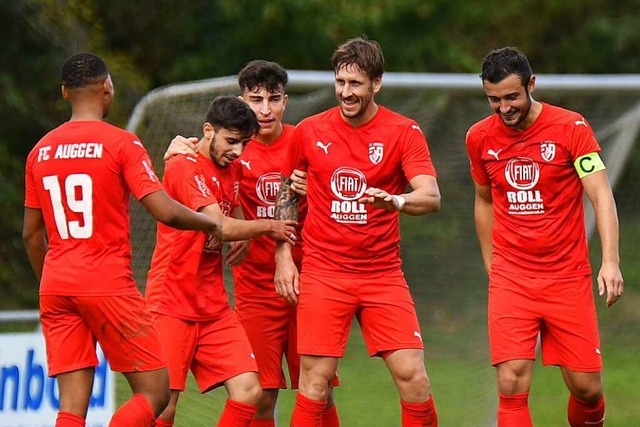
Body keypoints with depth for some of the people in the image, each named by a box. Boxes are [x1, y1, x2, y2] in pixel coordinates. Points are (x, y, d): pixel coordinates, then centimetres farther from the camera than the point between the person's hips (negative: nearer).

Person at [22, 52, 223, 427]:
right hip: (108, 283, -5)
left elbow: (32, 235, 15)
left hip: (55, 284, 6)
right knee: (155, 392, 2)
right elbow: (166, 212, -13)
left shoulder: (41, 151, 10)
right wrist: (211, 224, 6)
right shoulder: (121, 143, -6)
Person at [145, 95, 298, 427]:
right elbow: (222, 226, -19)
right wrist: (269, 227, -4)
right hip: (173, 307, -8)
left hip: (214, 308, 8)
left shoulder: (230, 170, 14)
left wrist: (244, 237, 8)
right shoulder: (185, 167, -12)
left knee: (248, 391, -5)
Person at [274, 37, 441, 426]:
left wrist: (395, 200, -36)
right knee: (315, 381, -6)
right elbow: (286, 193, 17)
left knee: (413, 376, -7)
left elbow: (431, 197, -15)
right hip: (323, 273, 0)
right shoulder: (309, 132, 3)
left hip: (384, 274, 0)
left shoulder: (404, 132, -3)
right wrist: (283, 255, 9)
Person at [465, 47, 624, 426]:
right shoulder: (480, 138, 3)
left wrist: (610, 261, -25)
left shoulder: (571, 128, -7)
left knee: (586, 387, 0)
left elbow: (601, 195, -12)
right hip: (510, 280, 2)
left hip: (568, 278, -1)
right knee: (512, 386, -13)